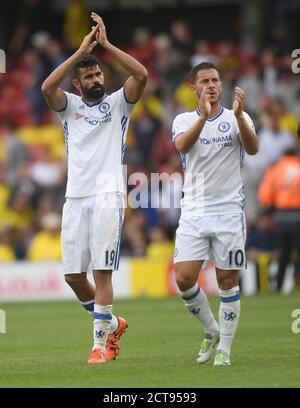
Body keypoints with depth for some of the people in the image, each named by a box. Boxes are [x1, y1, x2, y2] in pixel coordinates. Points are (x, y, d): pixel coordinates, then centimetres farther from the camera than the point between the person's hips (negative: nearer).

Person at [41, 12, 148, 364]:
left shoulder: (117, 103, 10)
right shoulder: (70, 107, 14)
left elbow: (141, 74, -7)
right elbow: (47, 87, -7)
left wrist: (105, 44, -6)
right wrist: (81, 52, -8)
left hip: (107, 194, -3)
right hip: (75, 197, 3)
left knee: (102, 272, -11)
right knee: (73, 275, 2)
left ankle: (100, 343, -8)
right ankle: (112, 323, 23)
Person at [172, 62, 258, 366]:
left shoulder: (237, 118, 2)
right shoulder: (184, 120, 5)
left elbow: (252, 148, -18)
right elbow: (182, 146, -17)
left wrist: (238, 115, -33)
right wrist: (204, 116, -33)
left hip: (228, 212, -1)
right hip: (193, 212, 1)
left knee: (227, 281, 0)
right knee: (184, 279, -7)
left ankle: (224, 348, 11)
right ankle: (211, 332, 16)